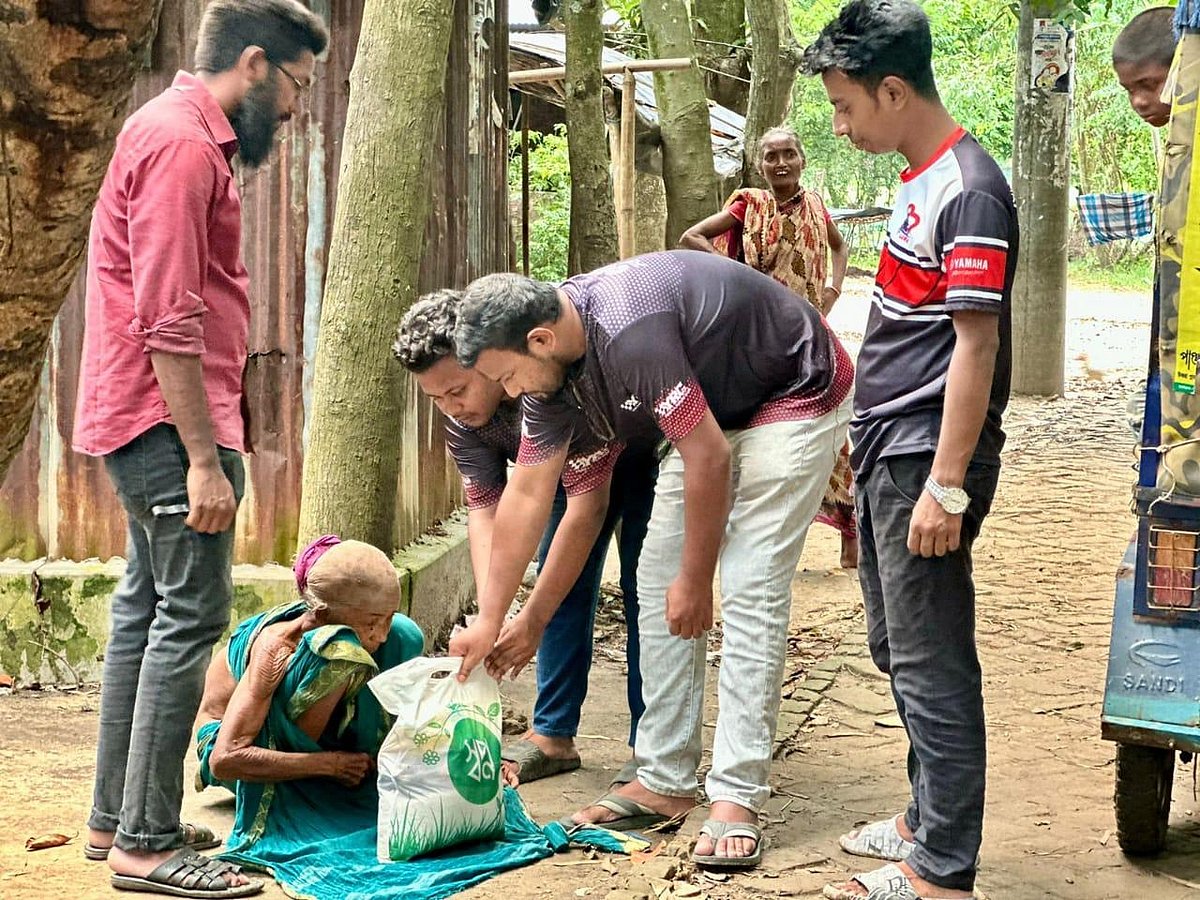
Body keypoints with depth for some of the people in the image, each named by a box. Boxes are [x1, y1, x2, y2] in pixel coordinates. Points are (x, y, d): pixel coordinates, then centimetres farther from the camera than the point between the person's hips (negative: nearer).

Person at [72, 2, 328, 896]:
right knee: (191, 615, -8)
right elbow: (170, 324, -22)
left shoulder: (186, 135, 17)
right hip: (168, 419, -11)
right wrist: (205, 459, -22)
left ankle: (117, 818, 21)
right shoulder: (182, 142, -16)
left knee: (147, 608, 13)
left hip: (153, 423, 11)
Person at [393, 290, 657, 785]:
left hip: (643, 453, -6)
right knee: (559, 581, 0)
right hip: (573, 465, 6)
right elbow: (483, 511, -21)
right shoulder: (460, 415, -21)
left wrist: (531, 622, -39)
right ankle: (554, 735, 8)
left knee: (641, 586, -14)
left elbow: (588, 507, -40)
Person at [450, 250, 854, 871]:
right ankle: (665, 782, 8)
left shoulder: (627, 332, -36)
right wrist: (488, 621, 1)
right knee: (658, 584, 2)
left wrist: (695, 581, -19)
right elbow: (527, 494, -1)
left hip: (795, 396, -9)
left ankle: (736, 800, -14)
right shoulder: (551, 361, -8)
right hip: (714, 411, 9)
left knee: (749, 591, -16)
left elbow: (708, 457, -30)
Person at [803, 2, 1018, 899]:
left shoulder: (968, 191, -16)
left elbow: (978, 342, -21)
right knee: (898, 650, 18)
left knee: (932, 664, -3)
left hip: (925, 463, -10)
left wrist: (947, 486, -23)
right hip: (887, 455, 10)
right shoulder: (921, 181, 12)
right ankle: (929, 819, 32)